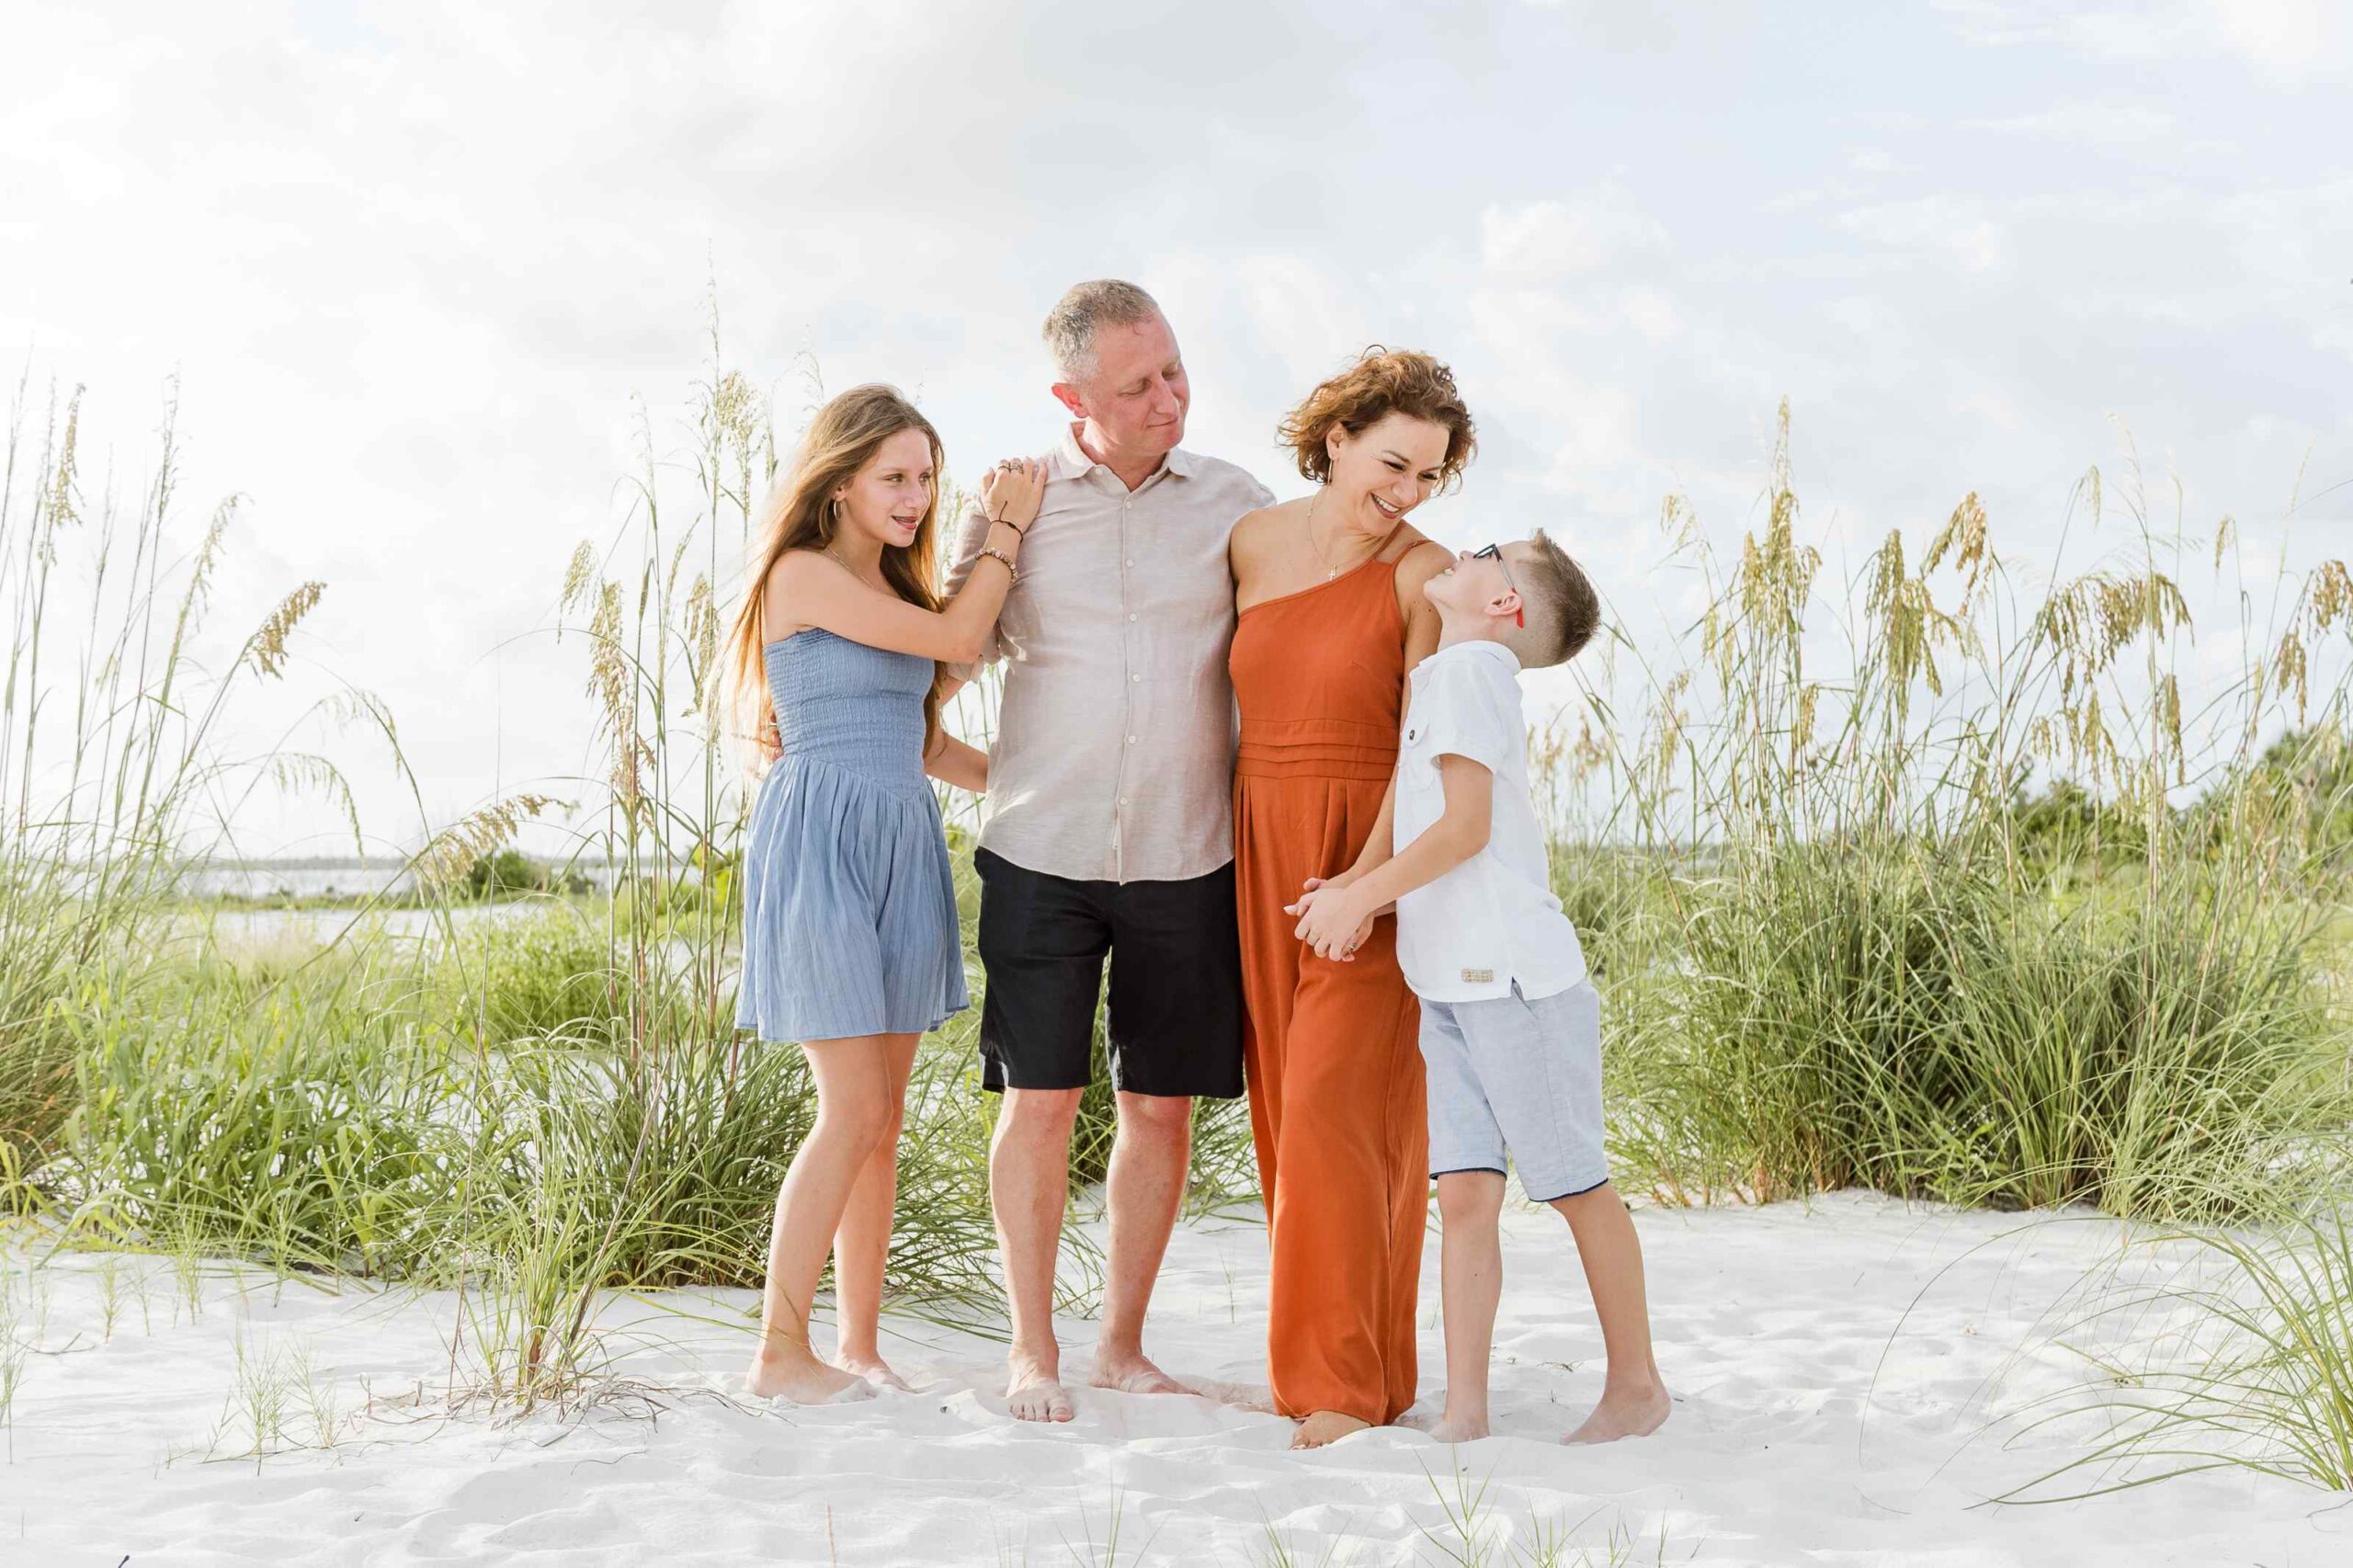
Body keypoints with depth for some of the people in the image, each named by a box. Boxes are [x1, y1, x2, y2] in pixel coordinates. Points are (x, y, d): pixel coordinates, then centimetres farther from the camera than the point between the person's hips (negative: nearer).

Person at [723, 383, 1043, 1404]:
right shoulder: (804, 574, -7)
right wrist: (1006, 529, 2)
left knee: (882, 1118, 7)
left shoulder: (896, 590, 18)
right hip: (822, 843, -8)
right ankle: (780, 1351, 1)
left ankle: (859, 1347, 14)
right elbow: (958, 638, -10)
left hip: (904, 851, 8)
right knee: (854, 1112, -10)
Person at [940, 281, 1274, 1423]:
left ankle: (1122, 1344, 21)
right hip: (1041, 851, -1)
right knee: (1039, 1101, -2)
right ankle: (1031, 1348, 14)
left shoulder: (1233, 504, 5)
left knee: (1161, 1107, 6)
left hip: (1188, 857, 1)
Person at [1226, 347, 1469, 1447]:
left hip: (1373, 867, -5)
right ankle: (1323, 1354, 22)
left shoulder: (1426, 575, -8)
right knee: (1288, 1111, 9)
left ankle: (1347, 1384, -4)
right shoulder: (1251, 542, 6)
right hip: (1263, 856, 5)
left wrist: (1368, 874, -24)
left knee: (1337, 1108, -11)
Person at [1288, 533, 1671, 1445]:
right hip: (1451, 984, 8)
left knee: (1577, 1186, 4)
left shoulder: (1472, 665, -9)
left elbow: (1467, 824, -17)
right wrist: (1358, 897, 10)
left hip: (1517, 977, -8)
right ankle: (1463, 1410, 1)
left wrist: (1360, 895, -13)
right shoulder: (1441, 677, 18)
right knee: (1464, 1194, 1)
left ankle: (1636, 1383, 17)